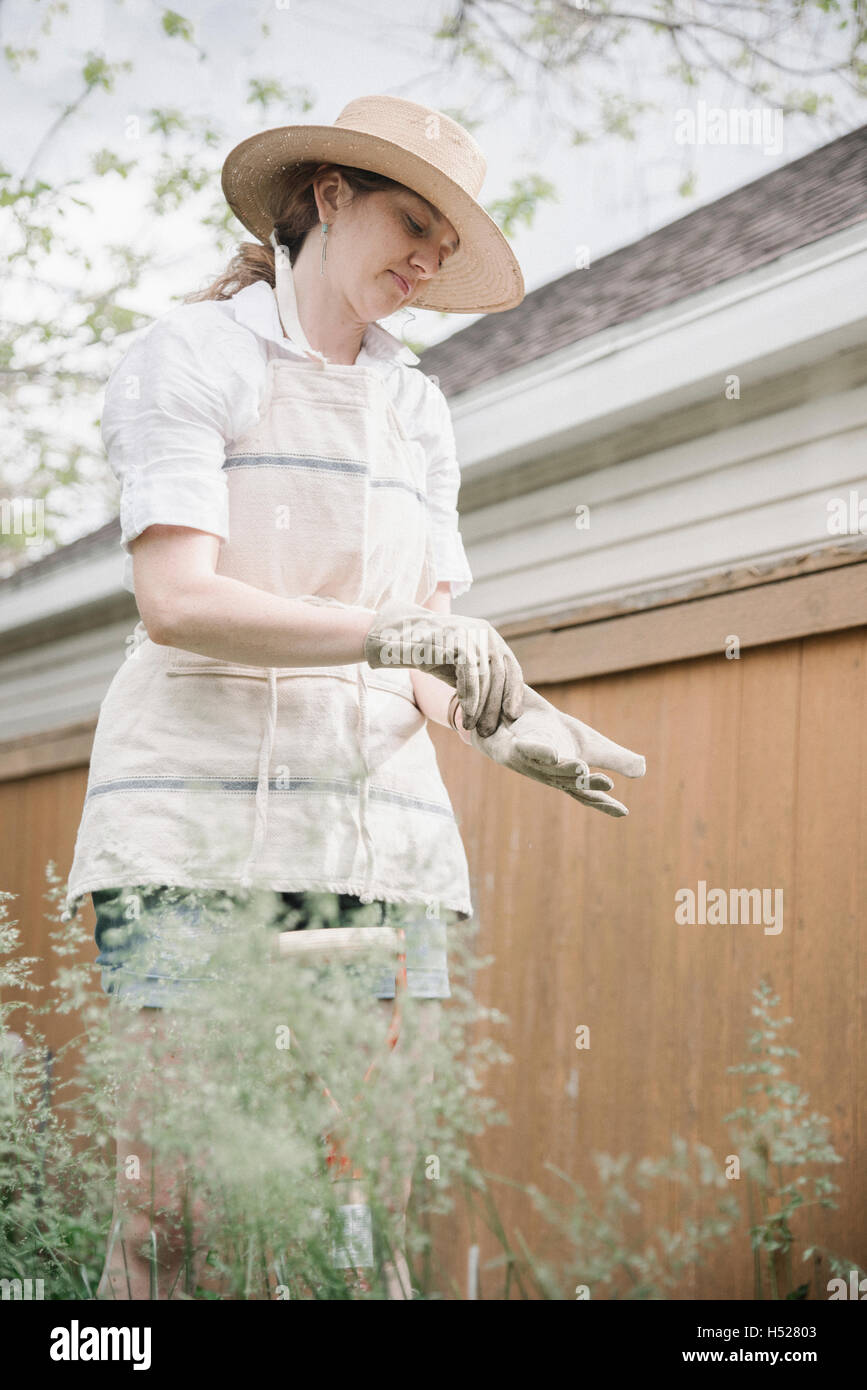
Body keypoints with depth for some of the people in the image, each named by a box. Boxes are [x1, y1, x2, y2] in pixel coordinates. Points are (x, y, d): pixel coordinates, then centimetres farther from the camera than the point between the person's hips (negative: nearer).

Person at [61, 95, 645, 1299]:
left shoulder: (417, 409, 23)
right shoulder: (192, 356, 5)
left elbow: (430, 644, 17)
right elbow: (175, 601, -10)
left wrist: (505, 725, -5)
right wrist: (391, 635, -21)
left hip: (381, 830, 5)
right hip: (207, 808, -5)